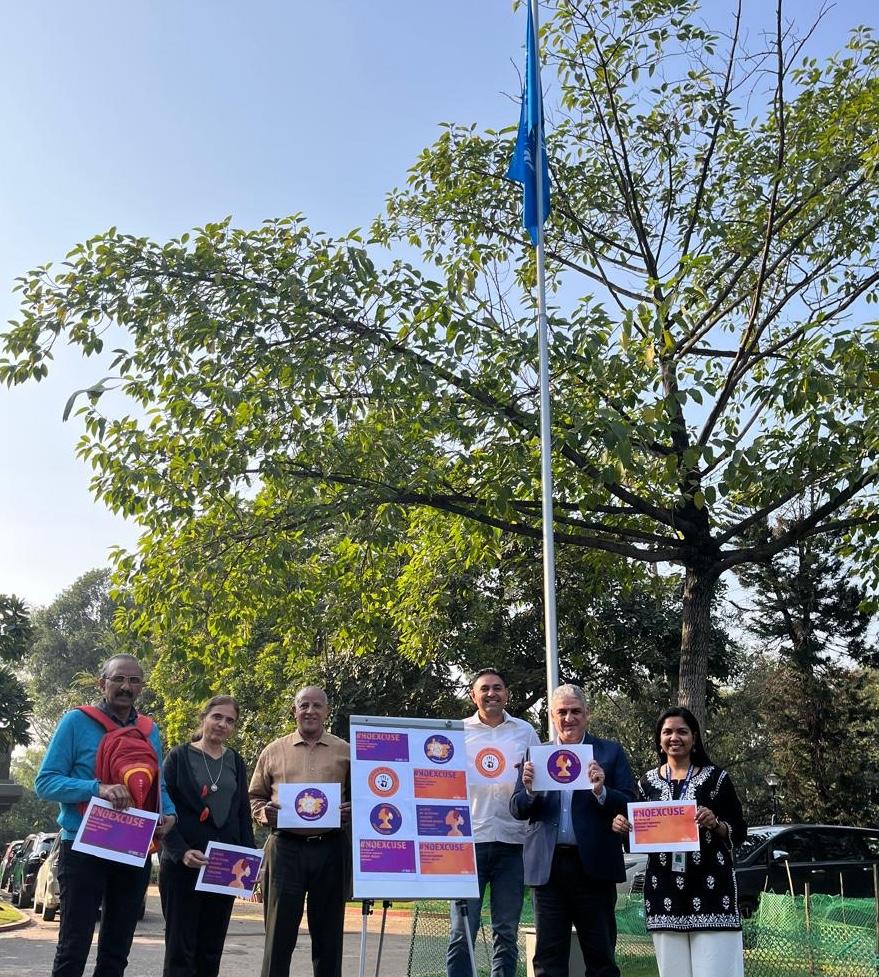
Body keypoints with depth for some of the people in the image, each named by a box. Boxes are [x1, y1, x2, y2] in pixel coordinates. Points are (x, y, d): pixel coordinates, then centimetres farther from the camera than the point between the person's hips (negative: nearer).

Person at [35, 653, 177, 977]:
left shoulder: (150, 731, 8)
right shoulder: (76, 721, -7)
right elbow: (45, 783, -12)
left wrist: (169, 813, -7)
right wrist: (97, 788, -27)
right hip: (84, 850, -5)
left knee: (117, 950, 14)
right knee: (73, 948, 1)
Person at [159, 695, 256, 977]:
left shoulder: (236, 763, 12)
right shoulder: (179, 757, 0)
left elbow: (243, 814, 13)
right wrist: (181, 852, -18)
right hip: (183, 864, -4)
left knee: (212, 949, 8)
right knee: (180, 947, -2)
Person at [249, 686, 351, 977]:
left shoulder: (345, 752, 8)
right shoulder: (274, 751, 10)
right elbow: (254, 797, 14)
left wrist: (352, 812, -10)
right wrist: (264, 811, -7)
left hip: (331, 849, 0)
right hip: (285, 847, 0)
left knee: (328, 931, 8)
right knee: (279, 930, 2)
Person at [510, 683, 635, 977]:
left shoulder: (610, 752, 4)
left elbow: (630, 806, -2)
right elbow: (518, 810, 5)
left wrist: (601, 792, -21)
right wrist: (529, 789, -16)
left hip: (594, 865, -1)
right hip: (548, 865, 2)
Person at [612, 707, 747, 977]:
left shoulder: (715, 777, 0)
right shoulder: (647, 782, 9)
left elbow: (739, 833, 2)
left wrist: (715, 823, -17)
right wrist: (623, 827, -5)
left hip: (709, 887, -3)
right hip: (665, 891, 3)